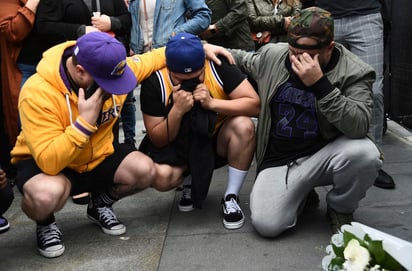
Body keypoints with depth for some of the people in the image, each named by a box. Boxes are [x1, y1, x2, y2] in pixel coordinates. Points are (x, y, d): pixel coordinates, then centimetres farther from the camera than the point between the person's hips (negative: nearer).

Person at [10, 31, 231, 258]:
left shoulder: (112, 68, -15)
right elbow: (49, 161, -37)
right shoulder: (39, 92, -32)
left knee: (146, 170, -18)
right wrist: (85, 121, -40)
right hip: (45, 162, -5)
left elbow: (152, 59, 5)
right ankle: (45, 224, 0)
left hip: (98, 155, 5)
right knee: (47, 195, -39)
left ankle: (100, 204, 13)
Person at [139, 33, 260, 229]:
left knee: (243, 125, -31)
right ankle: (189, 183, 8)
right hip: (180, 148, 0)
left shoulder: (219, 66, -21)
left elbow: (254, 104, -24)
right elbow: (158, 140, -17)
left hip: (218, 142, 0)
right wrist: (177, 110, -34)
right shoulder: (154, 83, -21)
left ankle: (231, 197, -14)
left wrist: (212, 103, -35)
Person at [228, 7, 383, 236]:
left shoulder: (354, 72, -13)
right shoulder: (272, 56, -2)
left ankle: (340, 209, 0)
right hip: (280, 160, 2)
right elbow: (243, 60, 21)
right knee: (267, 225, -21)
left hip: (325, 154, -2)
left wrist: (320, 84, -34)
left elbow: (359, 127, -28)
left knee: (364, 154, -34)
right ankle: (302, 191, 16)